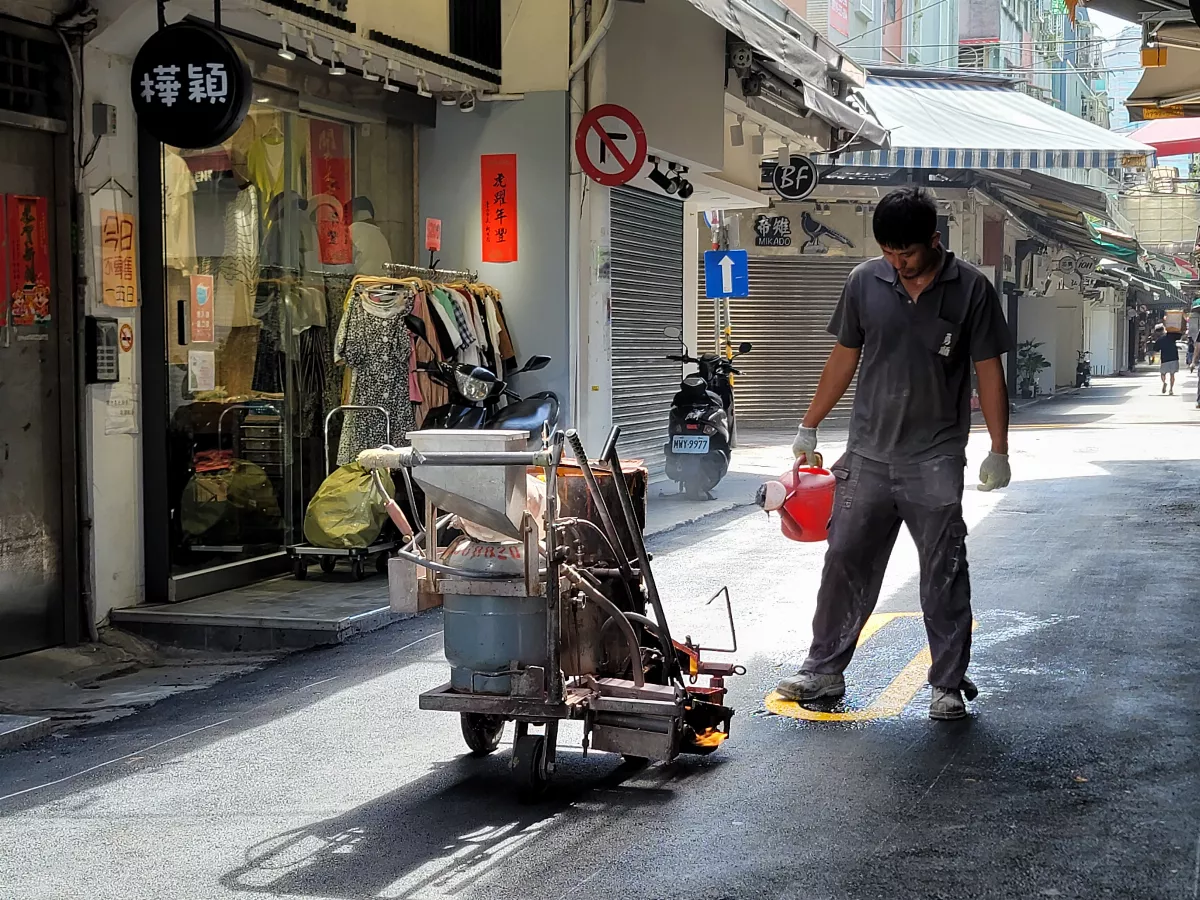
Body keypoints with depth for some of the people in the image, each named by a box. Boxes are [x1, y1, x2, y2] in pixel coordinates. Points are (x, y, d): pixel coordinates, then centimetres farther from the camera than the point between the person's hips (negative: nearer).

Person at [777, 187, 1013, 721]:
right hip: (868, 455, 3)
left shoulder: (971, 289, -5)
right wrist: (809, 426, 15)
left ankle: (949, 684, 11)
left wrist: (999, 451, -2)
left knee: (944, 574, 1)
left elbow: (989, 372, -1)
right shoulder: (865, 283, 3)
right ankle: (823, 671, 18)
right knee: (845, 561, 7)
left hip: (935, 461, -3)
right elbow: (844, 357, 13)